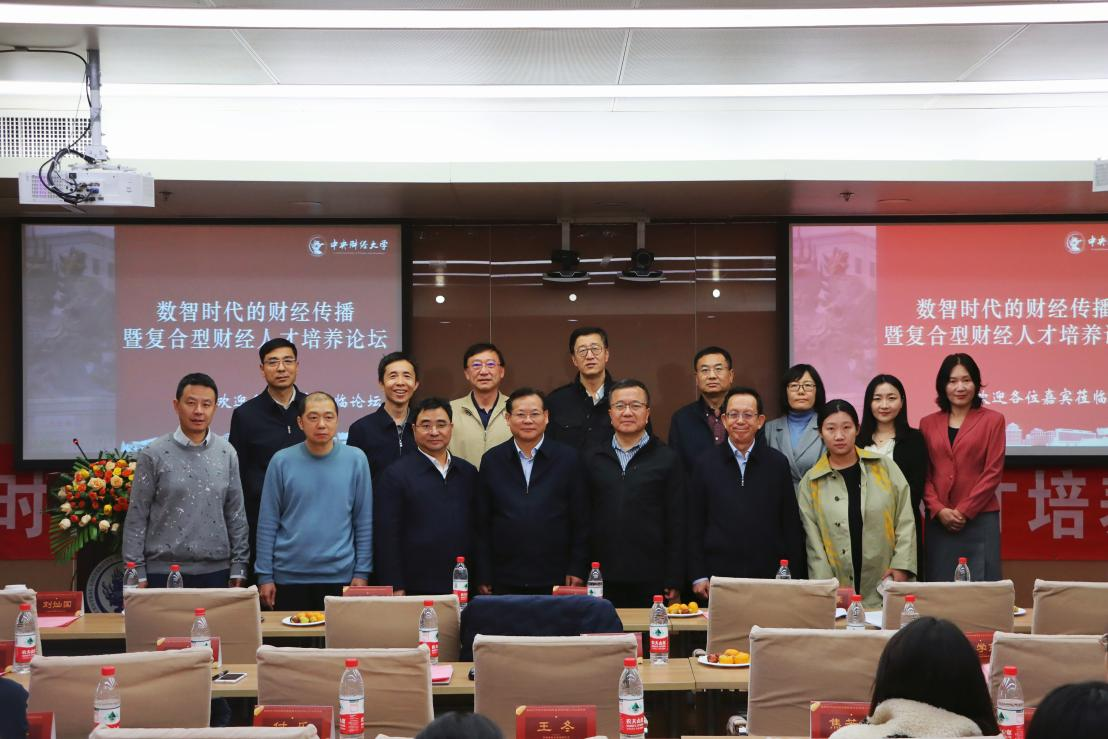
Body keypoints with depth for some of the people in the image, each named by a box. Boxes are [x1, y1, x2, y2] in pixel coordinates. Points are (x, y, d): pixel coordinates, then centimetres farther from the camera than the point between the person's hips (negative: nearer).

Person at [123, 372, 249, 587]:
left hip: (215, 571, 2)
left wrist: (238, 567, 3)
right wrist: (136, 572, -6)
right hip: (164, 572, -2)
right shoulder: (154, 454, -3)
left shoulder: (226, 453, 5)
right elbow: (136, 517, -2)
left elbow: (236, 514, 7)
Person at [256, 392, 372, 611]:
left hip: (340, 575, 0)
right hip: (289, 576, 0)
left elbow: (364, 522, 3)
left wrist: (362, 572, -1)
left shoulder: (356, 460, 0)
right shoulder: (282, 461, -2)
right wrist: (265, 576, -2)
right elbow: (267, 524, 1)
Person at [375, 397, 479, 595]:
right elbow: (386, 536, -5)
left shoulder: (468, 473, 11)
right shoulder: (396, 474, -2)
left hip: (463, 588, 4)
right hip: (416, 589, -4)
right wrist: (395, 588, -10)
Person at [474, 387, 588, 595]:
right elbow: (483, 523, 7)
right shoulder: (492, 460, 6)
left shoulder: (568, 458, 3)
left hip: (555, 579, -1)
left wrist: (577, 570, -1)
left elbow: (580, 521, 3)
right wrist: (483, 577, 4)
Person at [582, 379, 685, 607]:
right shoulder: (591, 458, 12)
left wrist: (674, 582, -3)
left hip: (650, 581, -1)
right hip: (601, 579, 2)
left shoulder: (667, 459, 5)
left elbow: (676, 524, 2)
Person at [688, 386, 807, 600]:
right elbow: (695, 524, 5)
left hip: (769, 576, 0)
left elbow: (791, 524, 7)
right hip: (718, 575, 0)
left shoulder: (778, 463, 6)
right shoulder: (706, 464, 5)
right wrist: (698, 576, 0)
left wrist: (794, 578, 3)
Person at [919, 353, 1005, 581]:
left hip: (979, 520, -2)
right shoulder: (928, 423, 11)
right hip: (938, 521, 2)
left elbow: (993, 472, -2)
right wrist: (939, 510, -7)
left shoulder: (992, 420, 4)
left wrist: (964, 511, -9)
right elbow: (923, 473, 7)